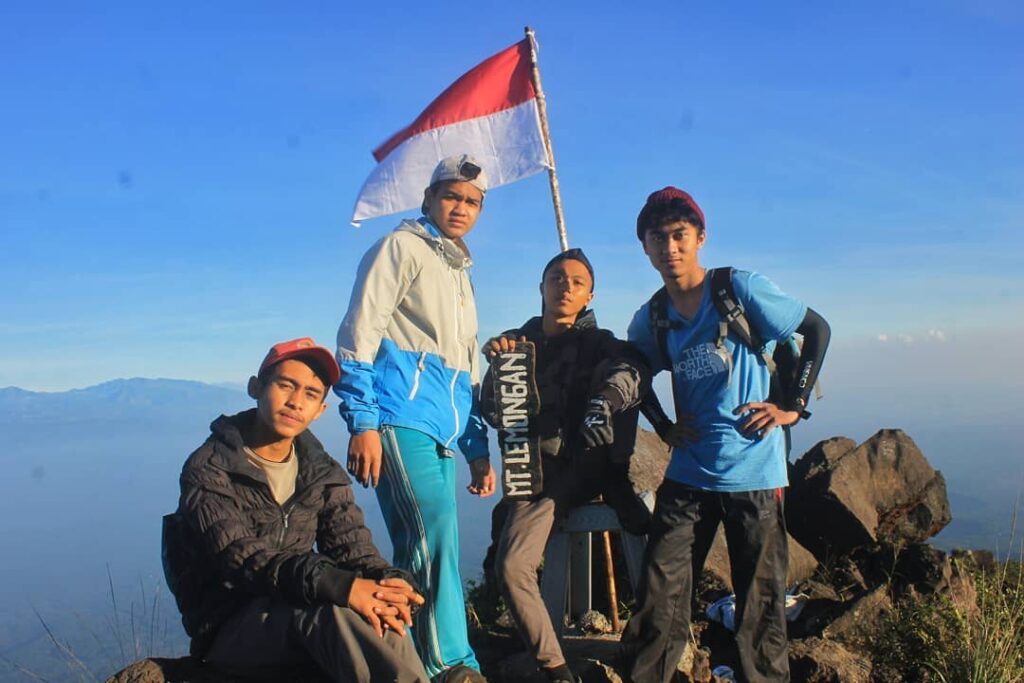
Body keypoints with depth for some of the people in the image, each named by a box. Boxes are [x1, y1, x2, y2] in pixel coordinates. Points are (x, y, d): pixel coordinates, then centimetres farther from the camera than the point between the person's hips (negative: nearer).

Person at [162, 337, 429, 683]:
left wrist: (390, 582, -28)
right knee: (334, 612, -34)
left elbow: (354, 549, -2)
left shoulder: (324, 474, 9)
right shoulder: (208, 470, -7)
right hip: (230, 631, -4)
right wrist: (340, 586, -38)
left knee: (371, 611, -31)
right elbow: (243, 559, -22)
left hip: (302, 617, 4)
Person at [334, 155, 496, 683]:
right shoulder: (401, 247, 4)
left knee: (421, 551, 7)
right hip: (402, 416, -8)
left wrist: (477, 449, 22)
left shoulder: (460, 273, 27)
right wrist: (362, 422, -16)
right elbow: (359, 334, -8)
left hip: (442, 430, 8)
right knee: (436, 540, -16)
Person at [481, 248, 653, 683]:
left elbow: (631, 368, -14)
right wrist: (496, 363, -13)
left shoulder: (600, 343, 9)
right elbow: (493, 412, 5)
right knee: (512, 567, -18)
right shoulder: (516, 342, 14)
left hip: (594, 466, -1)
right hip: (541, 470, 1)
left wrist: (606, 398, -36)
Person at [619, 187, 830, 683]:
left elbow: (817, 330, 0)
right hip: (688, 475, 3)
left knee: (760, 604, 8)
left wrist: (793, 406, -6)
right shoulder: (649, 320, 5)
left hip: (754, 473, -3)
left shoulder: (740, 288, -6)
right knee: (658, 599, 2)